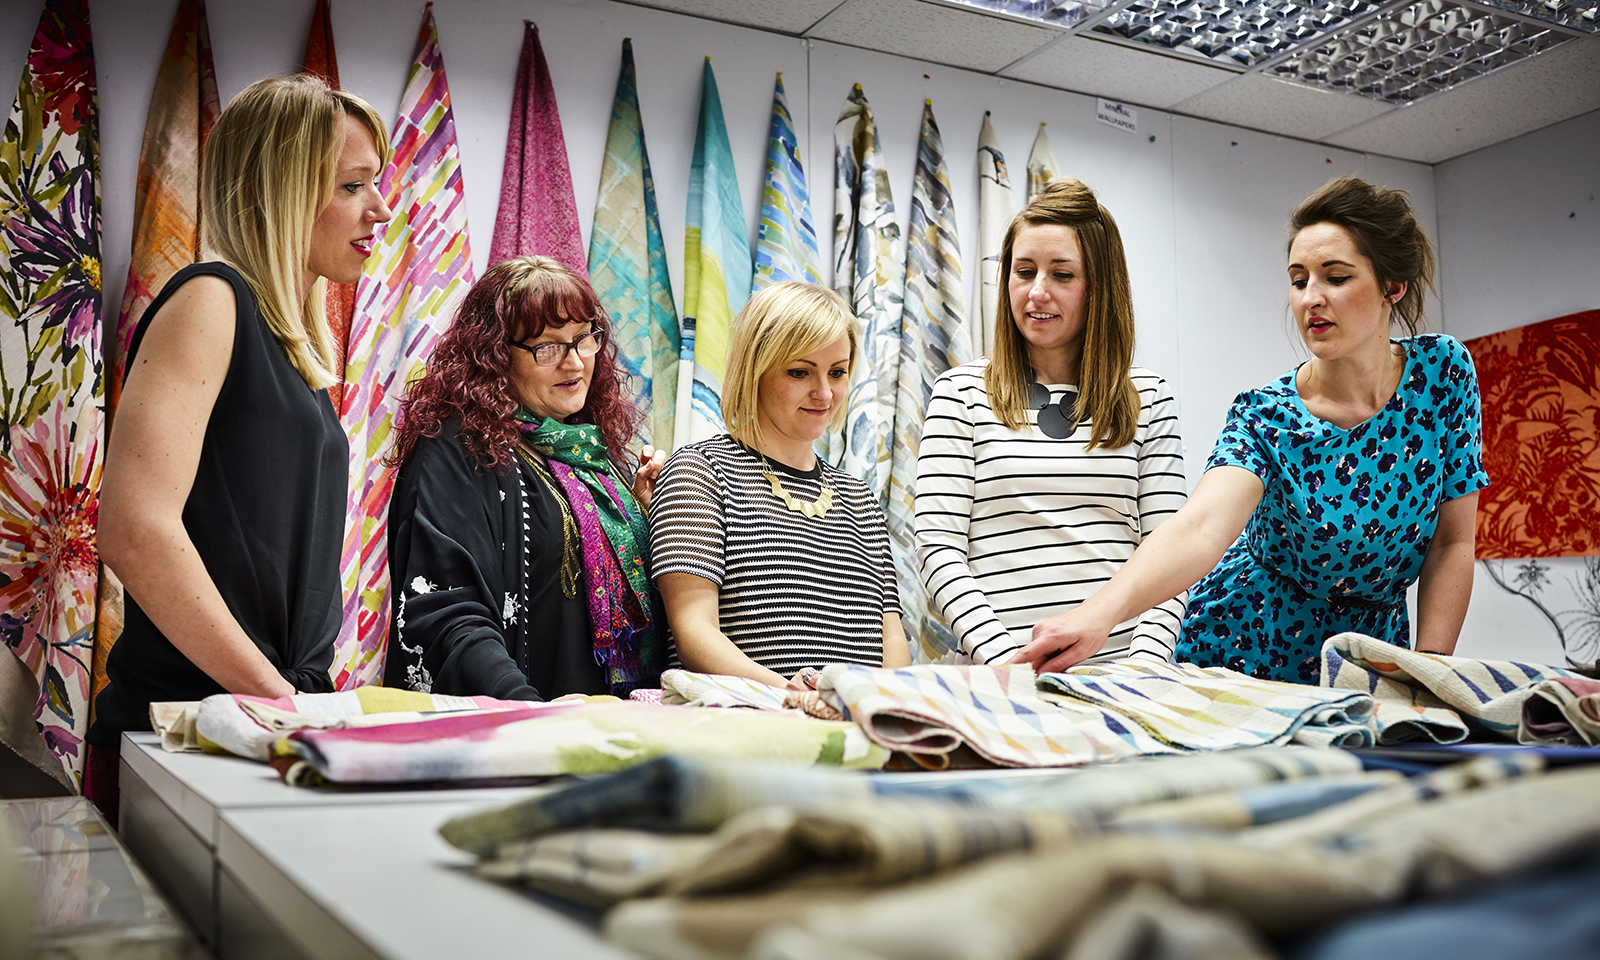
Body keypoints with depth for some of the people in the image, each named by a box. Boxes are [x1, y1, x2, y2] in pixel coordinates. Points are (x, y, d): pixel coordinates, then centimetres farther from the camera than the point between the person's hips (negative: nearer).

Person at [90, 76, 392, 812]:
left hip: (280, 727, 7)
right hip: (189, 732, -7)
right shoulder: (211, 300, -9)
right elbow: (135, 530, -21)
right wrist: (277, 696, -17)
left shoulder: (298, 341, 15)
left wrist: (315, 701, 9)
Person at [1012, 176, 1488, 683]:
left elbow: (1452, 542, -7)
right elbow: (1202, 526, -38)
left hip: (1372, 651, 3)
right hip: (1244, 656, -2)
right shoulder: (1265, 416, -19)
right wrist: (1100, 611, -56)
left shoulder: (1443, 372, -11)